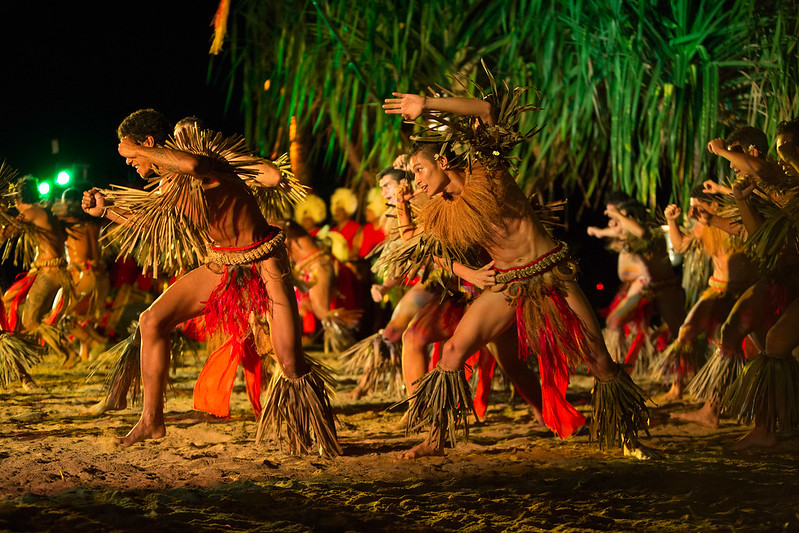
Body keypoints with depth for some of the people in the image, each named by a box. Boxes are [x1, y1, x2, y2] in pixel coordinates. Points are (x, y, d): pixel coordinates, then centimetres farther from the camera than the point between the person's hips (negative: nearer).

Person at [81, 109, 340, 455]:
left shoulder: (202, 157, -18)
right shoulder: (167, 186, 6)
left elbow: (194, 165, -45)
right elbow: (145, 224, 25)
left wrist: (139, 151, -31)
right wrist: (106, 209, 15)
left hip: (263, 262, -7)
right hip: (221, 266, 8)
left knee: (292, 366, -12)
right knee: (152, 321, -3)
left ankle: (319, 439, 11)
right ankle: (152, 421, 6)